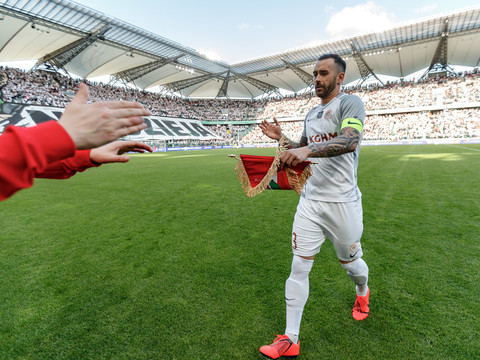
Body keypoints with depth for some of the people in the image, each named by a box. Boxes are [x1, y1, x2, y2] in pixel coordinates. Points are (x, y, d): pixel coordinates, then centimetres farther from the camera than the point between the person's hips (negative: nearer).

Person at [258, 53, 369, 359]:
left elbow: (350, 141, -25)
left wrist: (307, 150, -38)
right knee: (299, 267, 2)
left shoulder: (350, 103, -5)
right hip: (311, 200, 5)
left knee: (350, 262, 16)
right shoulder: (312, 113, 17)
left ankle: (363, 292, 53)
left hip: (342, 202, -5)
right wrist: (281, 139, 9)